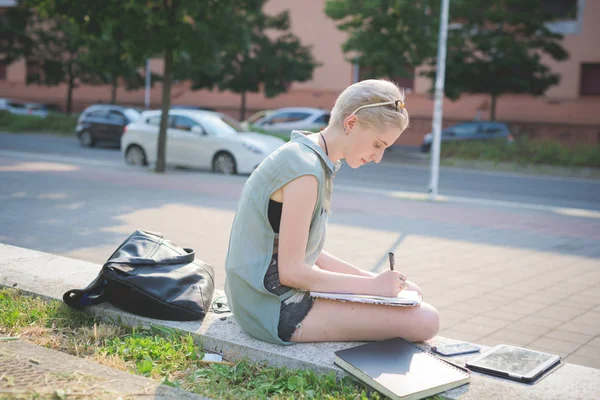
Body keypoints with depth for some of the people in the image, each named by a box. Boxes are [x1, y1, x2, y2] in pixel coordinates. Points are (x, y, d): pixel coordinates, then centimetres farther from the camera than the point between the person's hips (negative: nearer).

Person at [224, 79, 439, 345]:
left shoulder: (308, 156, 9)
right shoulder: (305, 171, -22)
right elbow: (290, 270, -22)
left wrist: (371, 278, 6)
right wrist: (373, 285, -14)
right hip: (275, 311, -10)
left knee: (408, 292, 16)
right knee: (424, 321, -14)